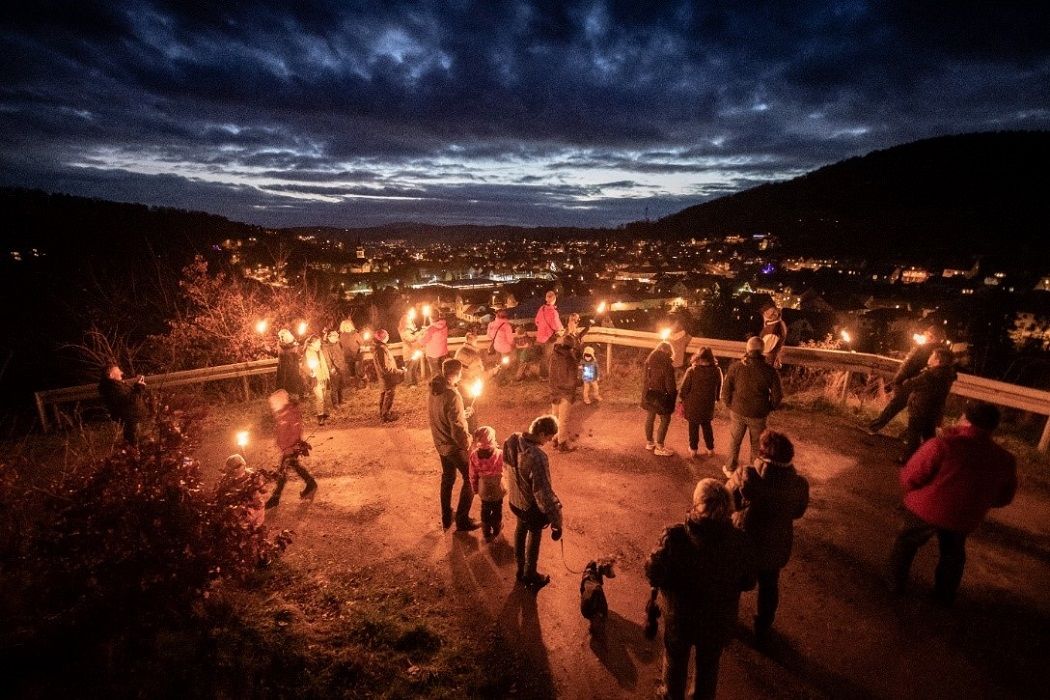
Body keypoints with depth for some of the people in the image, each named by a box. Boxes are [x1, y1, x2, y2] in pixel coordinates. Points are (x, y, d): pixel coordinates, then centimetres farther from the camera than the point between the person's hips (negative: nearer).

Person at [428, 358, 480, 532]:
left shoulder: (433, 390, -3)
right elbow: (458, 428, -28)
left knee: (447, 478, 24)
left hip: (440, 444, 8)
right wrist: (467, 443, -13)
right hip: (455, 446, -8)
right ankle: (462, 520, 18)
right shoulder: (452, 396, -29)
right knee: (470, 479, 11)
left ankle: (446, 518, 37)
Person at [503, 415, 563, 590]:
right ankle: (530, 576, 44)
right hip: (532, 507, -7)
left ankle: (521, 569, 52)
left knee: (521, 529, 30)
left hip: (514, 500, 7)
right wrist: (556, 521, -23)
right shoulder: (537, 458, -39)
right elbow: (544, 493, -33)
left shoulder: (511, 441, -15)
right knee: (534, 537, 20)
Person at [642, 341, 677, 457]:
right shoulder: (666, 364, -18)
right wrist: (674, 393, -2)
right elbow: (670, 384, -16)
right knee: (665, 420, 3)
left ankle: (649, 442, 30)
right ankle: (659, 447, 4)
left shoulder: (649, 361, 3)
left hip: (649, 394, 7)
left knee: (650, 418, 16)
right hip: (661, 396, -7)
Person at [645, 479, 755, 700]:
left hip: (680, 617, -1)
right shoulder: (739, 542, -25)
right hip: (719, 621, 2)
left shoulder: (675, 538, -33)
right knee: (708, 665, 32)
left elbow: (653, 575, -22)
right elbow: (748, 582, -9)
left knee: (676, 661, 30)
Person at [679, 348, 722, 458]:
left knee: (693, 427, 11)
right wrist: (715, 399, 20)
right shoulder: (717, 371, -8)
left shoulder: (692, 371, -18)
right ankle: (710, 448, 29)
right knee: (707, 426, 20)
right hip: (708, 405, 3)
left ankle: (693, 449, 20)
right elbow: (719, 389, 5)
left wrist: (682, 401, 3)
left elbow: (684, 388, -11)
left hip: (693, 404, -3)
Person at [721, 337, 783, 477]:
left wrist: (729, 405, 8)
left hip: (738, 412, 0)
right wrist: (768, 409, 11)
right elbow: (777, 395, -6)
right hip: (758, 415, 0)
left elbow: (726, 390, -8)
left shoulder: (736, 367, -12)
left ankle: (730, 469, 32)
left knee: (734, 442, 18)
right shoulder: (770, 371, -12)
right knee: (757, 445, 17)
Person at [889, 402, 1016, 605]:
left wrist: (918, 495, 5)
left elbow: (910, 478, -18)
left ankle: (896, 583, 33)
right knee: (953, 553, 30)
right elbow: (1003, 498, 8)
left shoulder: (942, 445, -24)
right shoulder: (1005, 460, -6)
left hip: (926, 509, -4)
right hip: (963, 518, 4)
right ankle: (945, 595, 41)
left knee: (906, 543, 21)